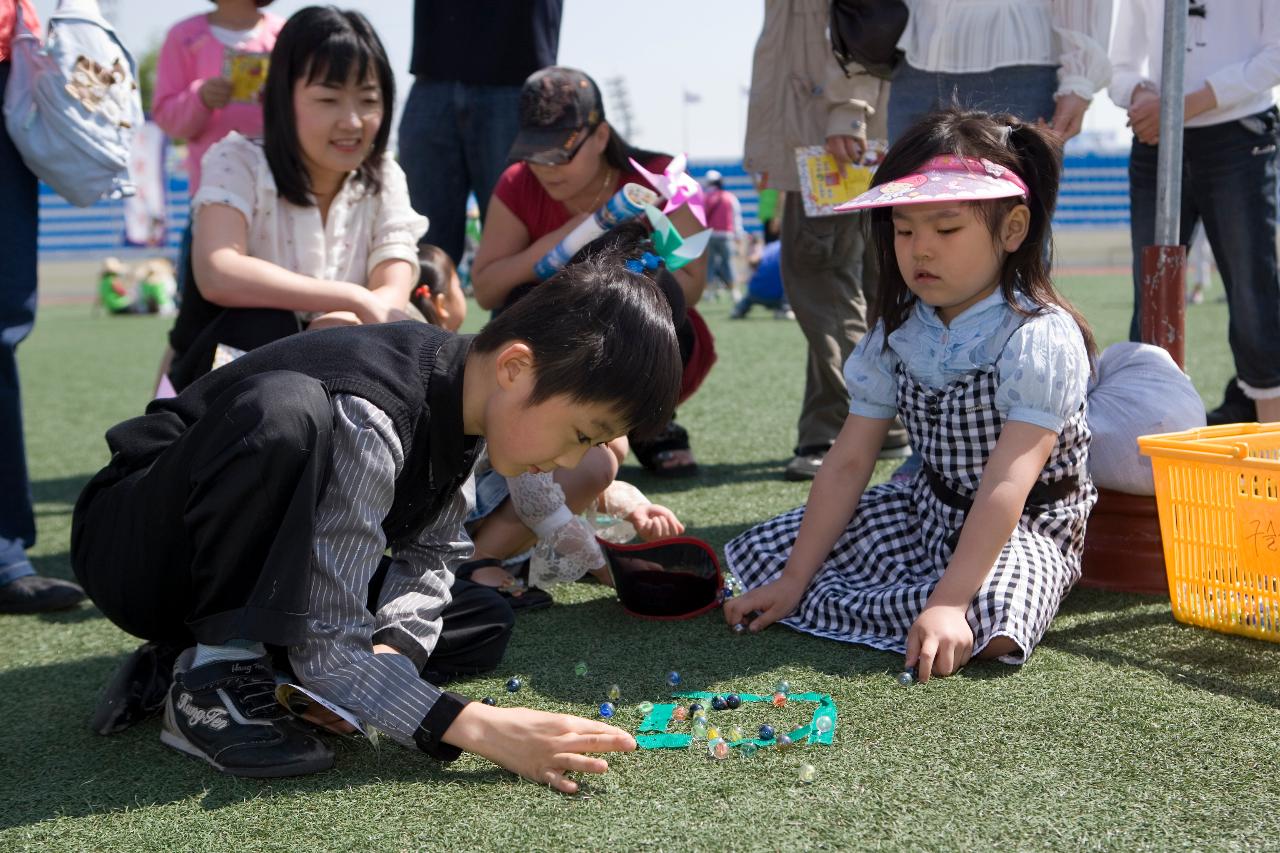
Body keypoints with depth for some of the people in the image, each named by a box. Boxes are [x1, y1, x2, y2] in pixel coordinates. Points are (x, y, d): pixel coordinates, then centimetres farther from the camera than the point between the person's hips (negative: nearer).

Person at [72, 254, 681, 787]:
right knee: (285, 411, -37)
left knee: (484, 624, 3)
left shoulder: (466, 389, -9)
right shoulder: (367, 421, -35)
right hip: (134, 550, -8)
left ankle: (227, 653, 1)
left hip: (253, 573, 8)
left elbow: (430, 556, 1)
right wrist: (480, 728, -40)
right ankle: (211, 675, -21)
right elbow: (327, 645, -35)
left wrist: (390, 650, -18)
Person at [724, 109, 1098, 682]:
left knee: (988, 625, -38)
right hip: (926, 511, 5)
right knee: (761, 549, -3)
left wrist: (948, 603, -40)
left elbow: (1006, 484, -31)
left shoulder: (1040, 338, -23)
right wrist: (794, 577, -8)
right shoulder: (897, 334, -3)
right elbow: (849, 462, -3)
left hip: (1024, 527, -5)